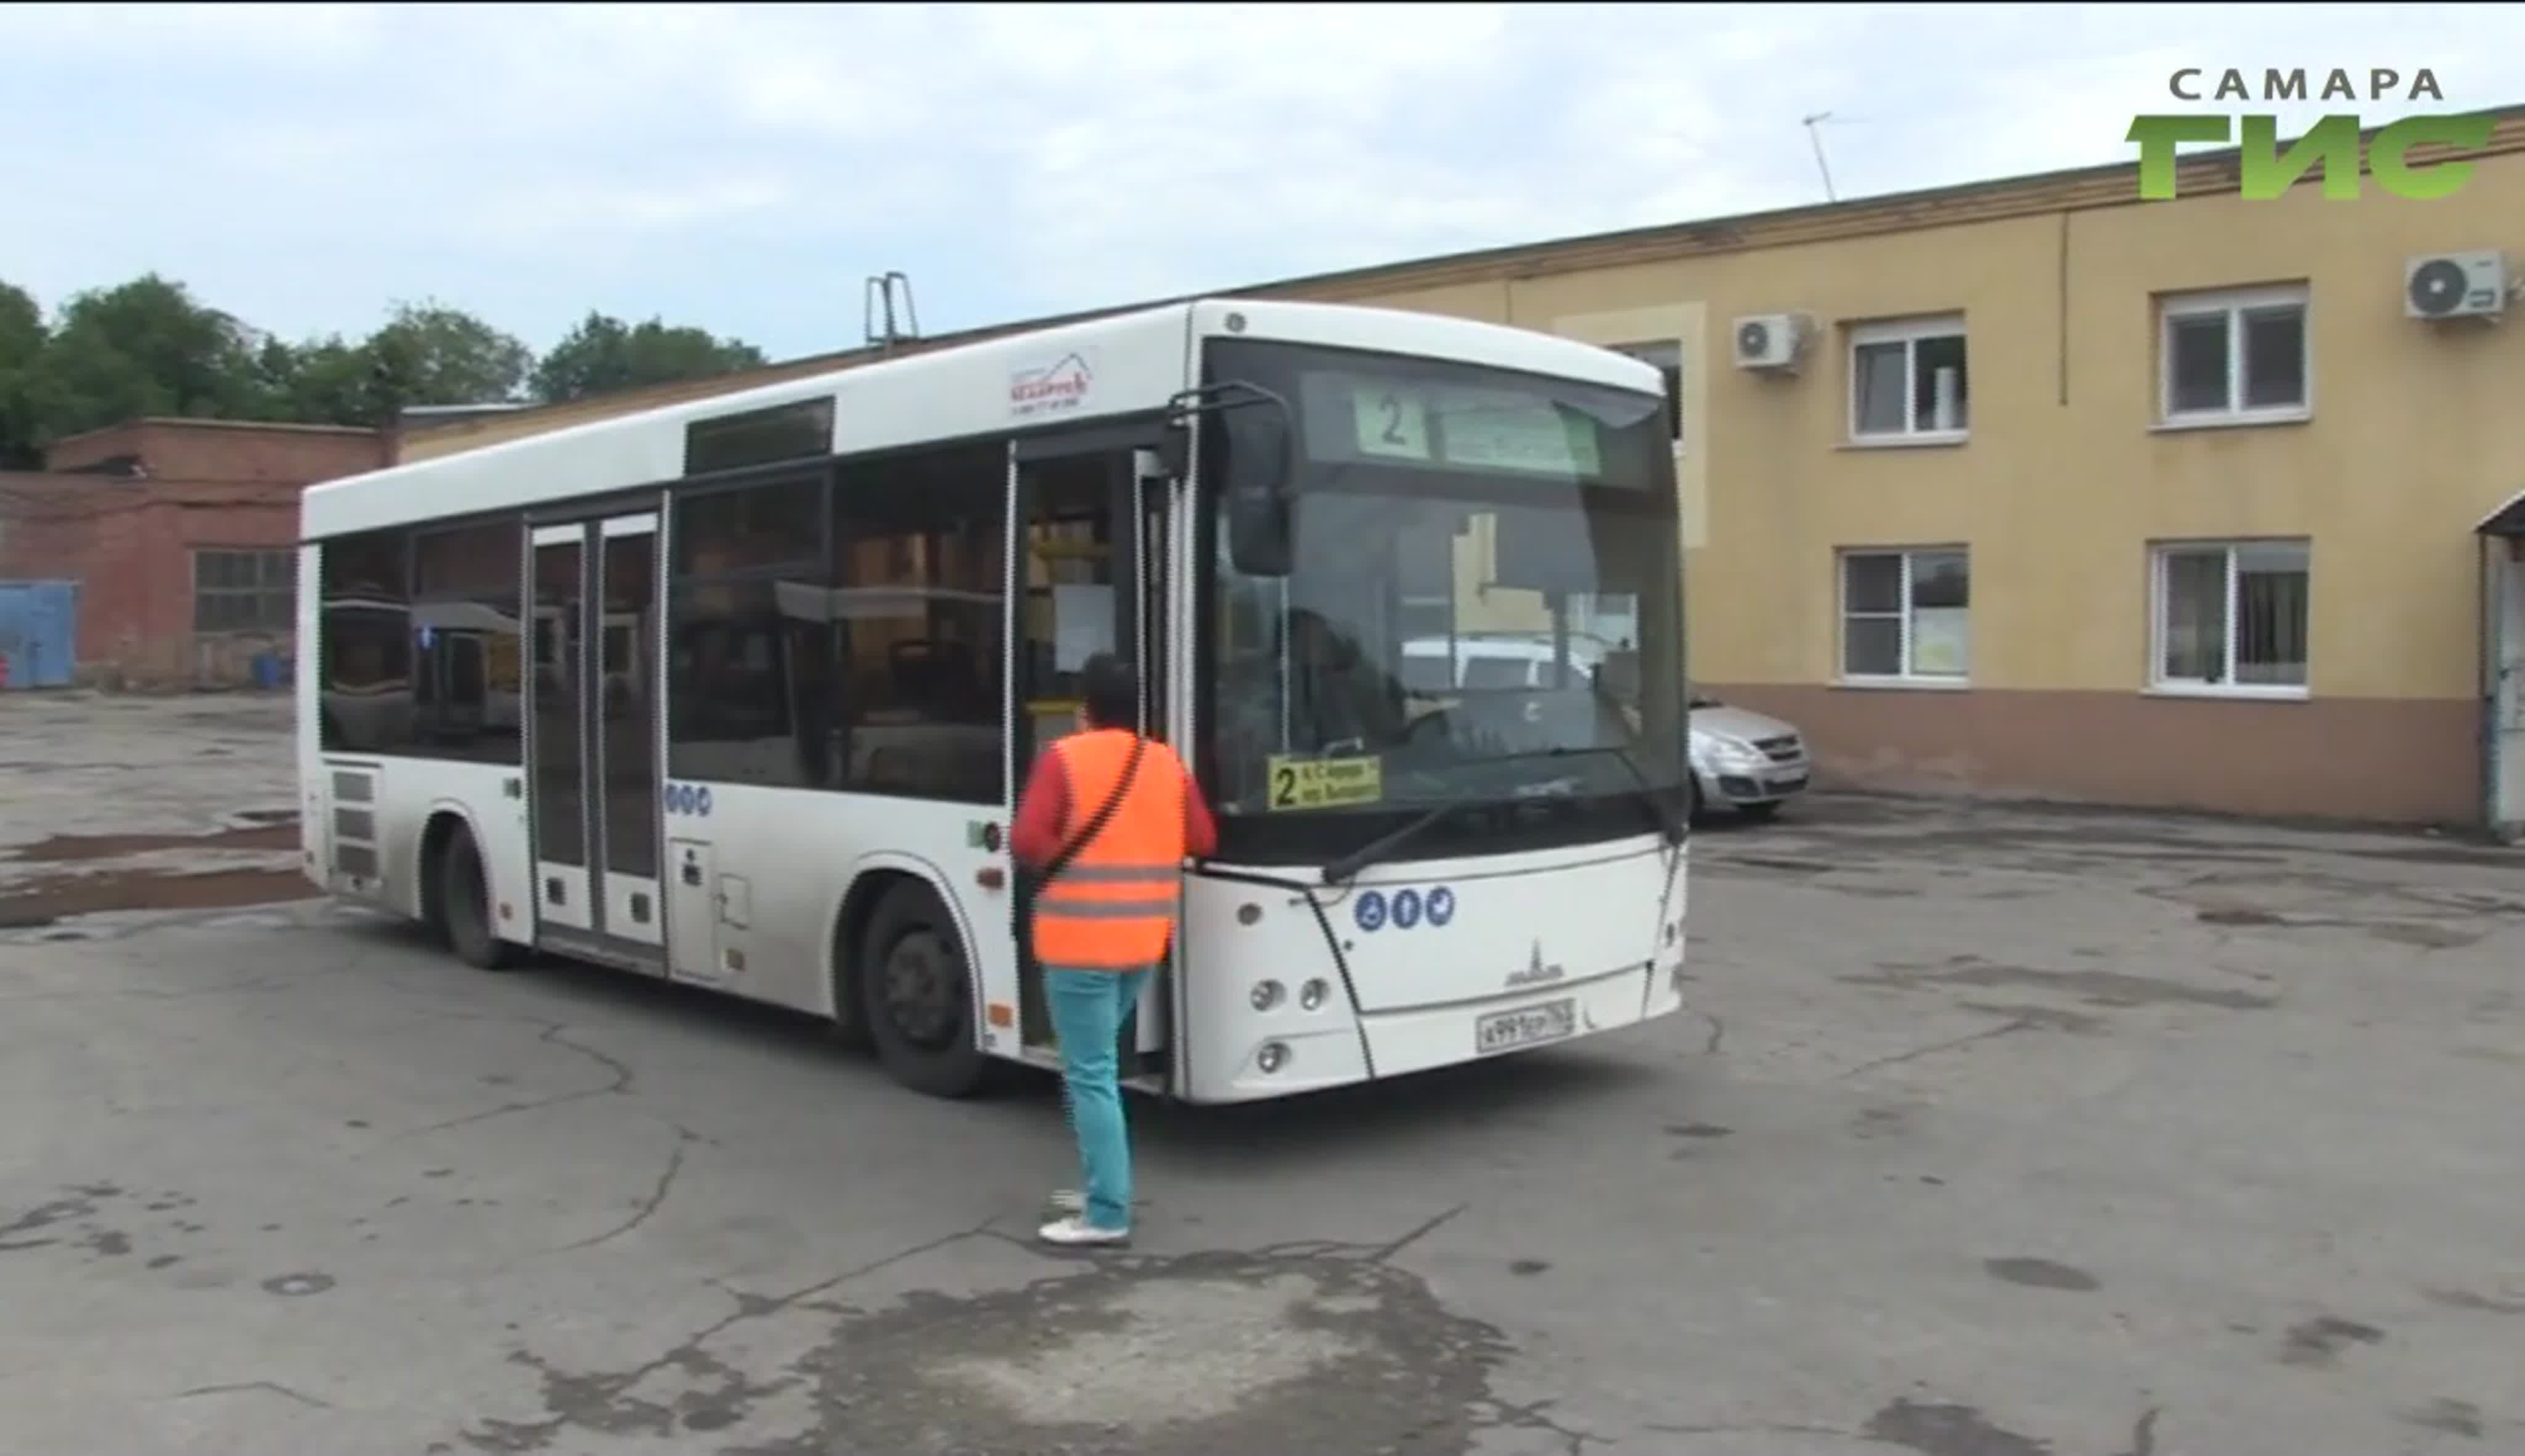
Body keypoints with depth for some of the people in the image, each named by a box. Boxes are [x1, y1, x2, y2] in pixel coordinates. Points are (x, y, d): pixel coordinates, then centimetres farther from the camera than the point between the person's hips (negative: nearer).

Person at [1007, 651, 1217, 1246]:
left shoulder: (1064, 759, -10)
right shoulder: (1168, 764, 6)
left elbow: (1027, 842, -16)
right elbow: (1204, 840, 11)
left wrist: (1066, 858, 3)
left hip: (1081, 939, -7)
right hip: (1143, 939, 7)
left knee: (1091, 1075, -3)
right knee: (1095, 1065, 22)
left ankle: (1108, 1214, -2)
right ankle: (1104, 1186, 26)